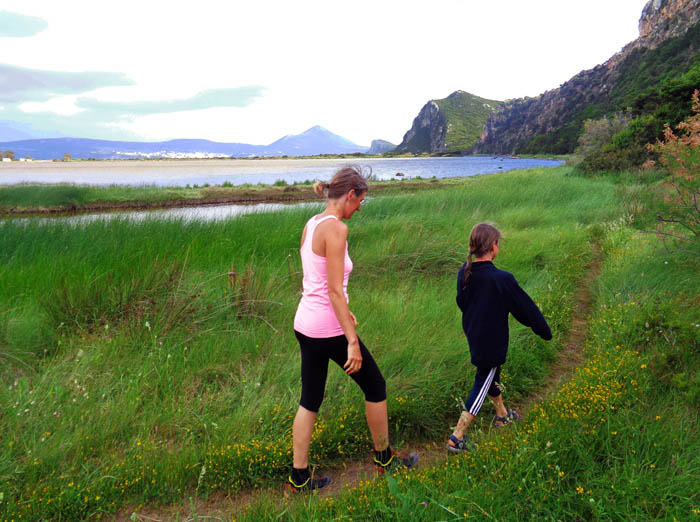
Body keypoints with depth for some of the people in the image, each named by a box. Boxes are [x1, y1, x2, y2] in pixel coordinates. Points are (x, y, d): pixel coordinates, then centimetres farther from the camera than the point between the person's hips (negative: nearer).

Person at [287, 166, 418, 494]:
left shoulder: (311, 224, 9)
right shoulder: (335, 228, -18)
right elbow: (334, 289, -22)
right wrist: (352, 341, -20)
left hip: (305, 324, 9)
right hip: (328, 329, -9)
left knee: (310, 400, 16)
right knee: (375, 387, 13)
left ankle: (299, 478, 26)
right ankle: (384, 458, 32)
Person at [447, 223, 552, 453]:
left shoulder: (464, 272, -7)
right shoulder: (502, 279, -27)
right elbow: (525, 307, -15)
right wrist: (544, 330, 0)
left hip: (473, 336, 7)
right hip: (491, 343, -7)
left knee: (491, 376, 27)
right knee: (482, 385, 6)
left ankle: (502, 415, 50)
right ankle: (457, 438, 10)